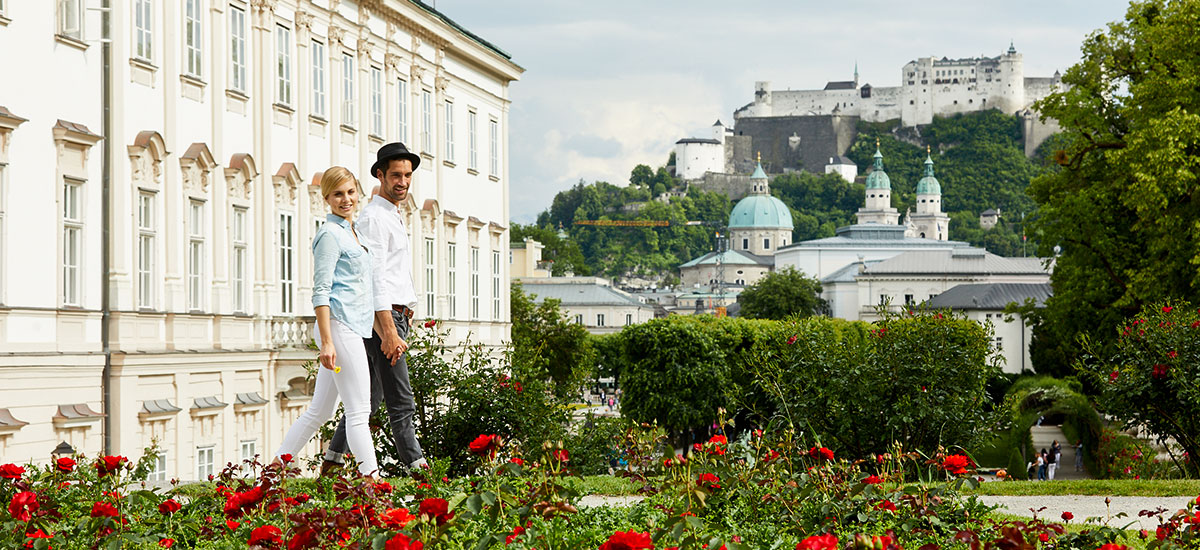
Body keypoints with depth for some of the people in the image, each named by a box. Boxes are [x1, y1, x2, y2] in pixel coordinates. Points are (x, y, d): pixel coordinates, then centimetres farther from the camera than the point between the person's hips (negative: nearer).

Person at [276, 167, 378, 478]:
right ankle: (370, 476, -10)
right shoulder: (330, 234, -8)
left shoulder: (351, 231, 20)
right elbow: (320, 292, -14)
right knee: (359, 411, -10)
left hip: (354, 327, 10)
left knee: (319, 411, 11)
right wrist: (326, 342, -21)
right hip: (340, 326, -10)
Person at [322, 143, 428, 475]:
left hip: (394, 318, 10)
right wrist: (389, 330, -25)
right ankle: (416, 468, -10)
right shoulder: (374, 217, -10)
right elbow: (374, 278, -19)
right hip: (384, 317, -10)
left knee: (369, 397, 11)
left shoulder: (393, 217, 22)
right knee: (401, 402, -10)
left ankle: (331, 464, 16)